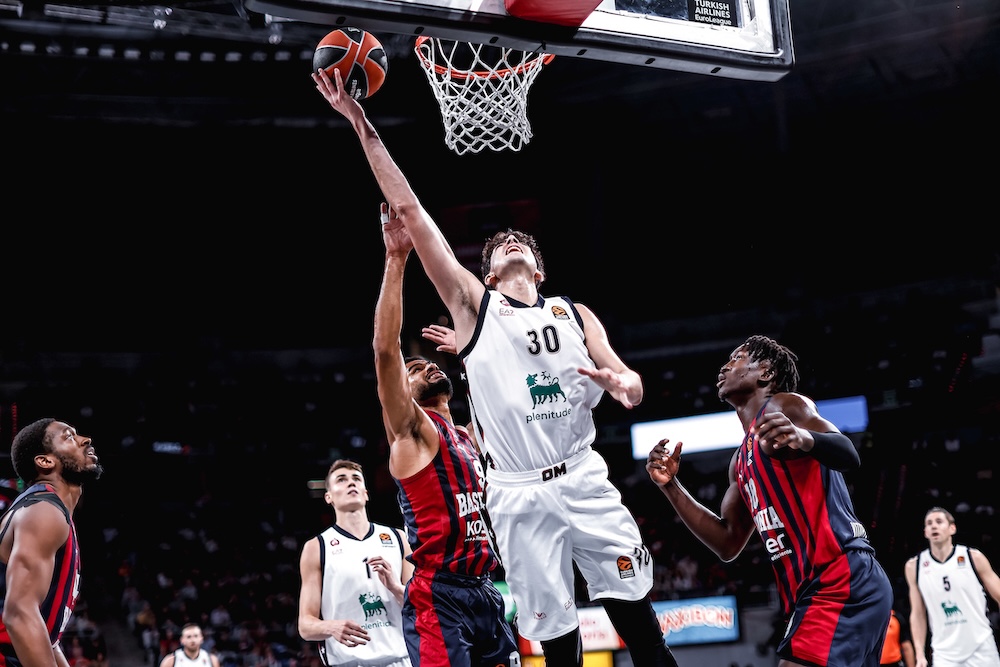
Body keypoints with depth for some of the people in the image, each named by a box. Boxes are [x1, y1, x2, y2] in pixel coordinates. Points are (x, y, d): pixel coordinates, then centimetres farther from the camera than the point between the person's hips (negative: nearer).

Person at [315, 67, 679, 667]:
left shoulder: (574, 314, 16)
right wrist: (362, 125, 0)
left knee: (639, 616, -6)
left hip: (583, 479, 1)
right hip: (518, 494, -1)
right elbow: (410, 211, 4)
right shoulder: (473, 305, 9)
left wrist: (623, 384, -17)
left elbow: (628, 380, 9)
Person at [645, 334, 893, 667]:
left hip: (843, 583, -10)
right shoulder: (741, 462, 24)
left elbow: (849, 455, -18)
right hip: (814, 591, 10)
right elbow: (728, 543, 24)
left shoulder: (783, 405, -1)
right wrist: (671, 487, 18)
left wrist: (804, 438, -40)